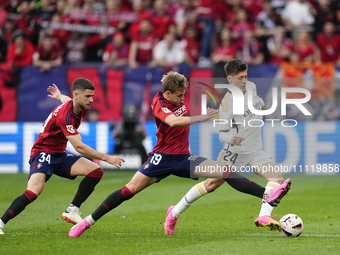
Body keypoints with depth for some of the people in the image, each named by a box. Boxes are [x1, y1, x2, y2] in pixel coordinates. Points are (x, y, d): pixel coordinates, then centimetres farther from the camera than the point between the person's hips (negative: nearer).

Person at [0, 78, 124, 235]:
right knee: (33, 192, -31)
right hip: (43, 153, -9)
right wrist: (106, 158, -25)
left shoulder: (81, 107, 1)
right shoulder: (64, 115, -27)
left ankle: (71, 212, -6)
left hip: (60, 156, 9)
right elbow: (79, 147, -28)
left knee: (96, 171, -9)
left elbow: (67, 101, 29)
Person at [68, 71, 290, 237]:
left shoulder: (180, 99, 1)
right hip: (162, 157, -5)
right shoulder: (159, 103, -18)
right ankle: (88, 222, -3)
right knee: (131, 189, -12)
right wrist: (202, 118, -45)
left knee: (226, 171, -9)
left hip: (184, 158, 5)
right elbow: (173, 121, -39)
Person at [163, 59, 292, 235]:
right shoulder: (227, 103, -17)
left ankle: (264, 217, -29)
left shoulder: (251, 87, 3)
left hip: (255, 152, 6)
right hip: (234, 151, -6)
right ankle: (174, 213, 13)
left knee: (277, 179, -16)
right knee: (211, 184, -3)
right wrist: (231, 138, -35)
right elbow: (222, 135, -19)